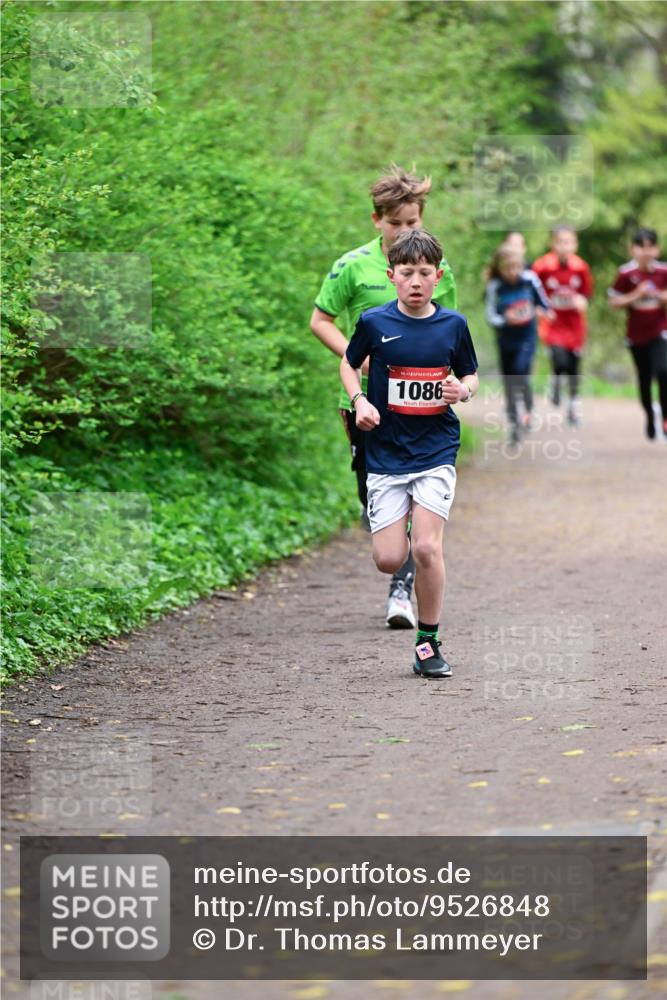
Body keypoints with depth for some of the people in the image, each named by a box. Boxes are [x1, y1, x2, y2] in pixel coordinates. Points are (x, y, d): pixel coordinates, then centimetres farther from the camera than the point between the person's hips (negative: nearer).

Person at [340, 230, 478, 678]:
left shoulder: (453, 325, 0)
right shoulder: (374, 322, -3)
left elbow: (470, 375, 13)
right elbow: (349, 363, 14)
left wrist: (463, 391, -9)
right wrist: (360, 401, -4)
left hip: (436, 451, -1)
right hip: (386, 451, 1)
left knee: (427, 548, -15)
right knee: (389, 559, -4)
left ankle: (429, 643, 1)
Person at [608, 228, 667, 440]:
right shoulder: (626, 273, -8)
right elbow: (614, 301, -5)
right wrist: (635, 295, -18)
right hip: (636, 334, 1)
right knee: (644, 380, 12)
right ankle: (650, 418, 33)